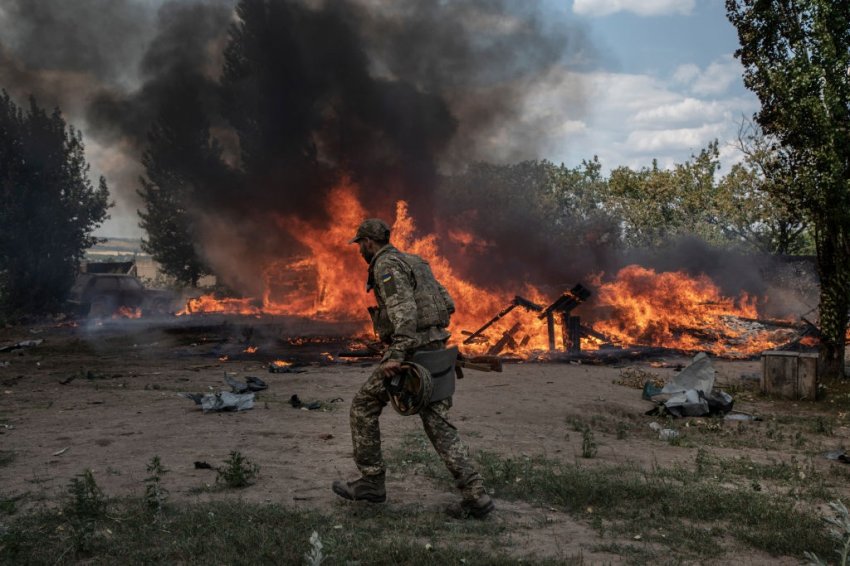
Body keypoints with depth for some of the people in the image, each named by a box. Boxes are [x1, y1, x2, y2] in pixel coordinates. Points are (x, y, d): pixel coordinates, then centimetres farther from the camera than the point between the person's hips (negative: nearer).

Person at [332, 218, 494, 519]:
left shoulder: (386, 265, -8)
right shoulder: (414, 262, 21)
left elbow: (403, 310, -23)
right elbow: (447, 303, 21)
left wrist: (396, 355, -30)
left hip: (411, 352, -8)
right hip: (435, 351, 9)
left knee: (363, 406, 9)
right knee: (438, 424, 6)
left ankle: (371, 481, 13)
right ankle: (476, 496, -2)